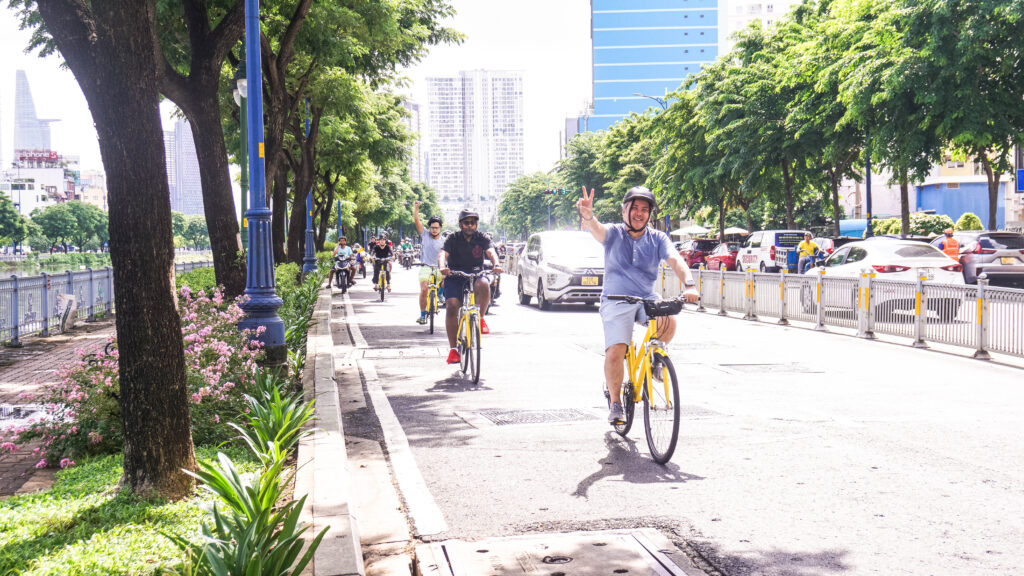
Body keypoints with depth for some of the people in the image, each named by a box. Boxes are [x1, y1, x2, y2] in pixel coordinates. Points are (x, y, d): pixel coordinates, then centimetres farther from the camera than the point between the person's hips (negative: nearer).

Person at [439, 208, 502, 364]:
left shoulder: (482, 239, 3)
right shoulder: (453, 239, -1)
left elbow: (491, 252, -14)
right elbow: (443, 254, -16)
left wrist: (496, 264, -37)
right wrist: (442, 267, -39)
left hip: (476, 275, 0)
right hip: (455, 277, 0)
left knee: (484, 285, -36)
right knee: (452, 306, -21)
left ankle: (480, 318, -11)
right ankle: (453, 348, -13)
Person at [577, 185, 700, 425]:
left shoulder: (658, 239, 3)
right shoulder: (614, 233, -2)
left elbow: (676, 260, -13)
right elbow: (597, 230, -24)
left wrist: (689, 284, -33)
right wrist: (588, 216, -50)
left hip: (647, 299, 2)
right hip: (616, 301, -2)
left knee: (668, 321, -29)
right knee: (615, 352, -17)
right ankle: (615, 403, 2)